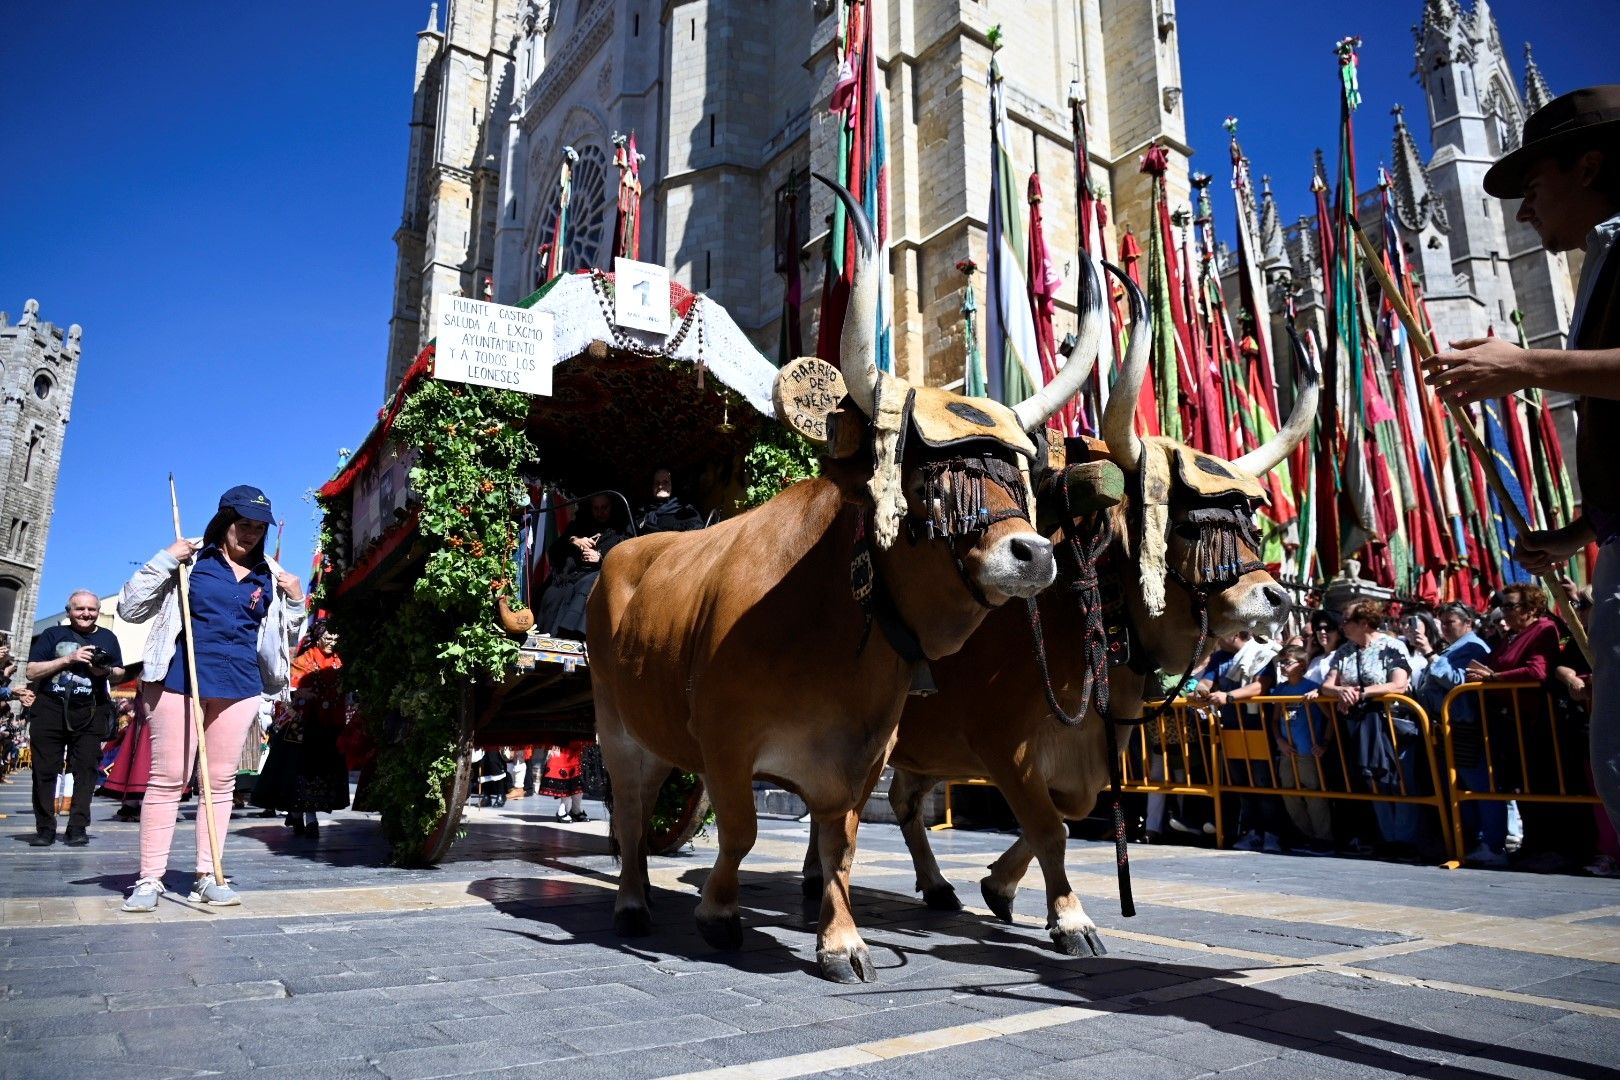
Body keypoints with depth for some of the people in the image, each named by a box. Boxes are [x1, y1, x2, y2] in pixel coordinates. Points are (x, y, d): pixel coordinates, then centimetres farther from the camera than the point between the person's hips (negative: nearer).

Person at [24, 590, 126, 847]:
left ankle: (78, 828, 1)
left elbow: (120, 674, 17)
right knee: (45, 770, 1)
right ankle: (44, 829, 9)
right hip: (50, 709, -1)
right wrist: (69, 658, -13)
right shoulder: (53, 635, 7)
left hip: (90, 713, 1)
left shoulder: (107, 638, 13)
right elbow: (32, 672, -1)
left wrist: (107, 671, -6)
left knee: (85, 770, -3)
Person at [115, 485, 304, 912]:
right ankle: (150, 878, 5)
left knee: (221, 782, 5)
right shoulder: (189, 560, 2)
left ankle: (208, 876, 11)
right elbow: (130, 609, 0)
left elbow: (284, 641, 17)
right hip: (178, 682, -3)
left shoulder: (271, 575, 11)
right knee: (167, 779, -1)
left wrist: (296, 602, 0)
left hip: (239, 688, 3)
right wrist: (163, 560, -9)